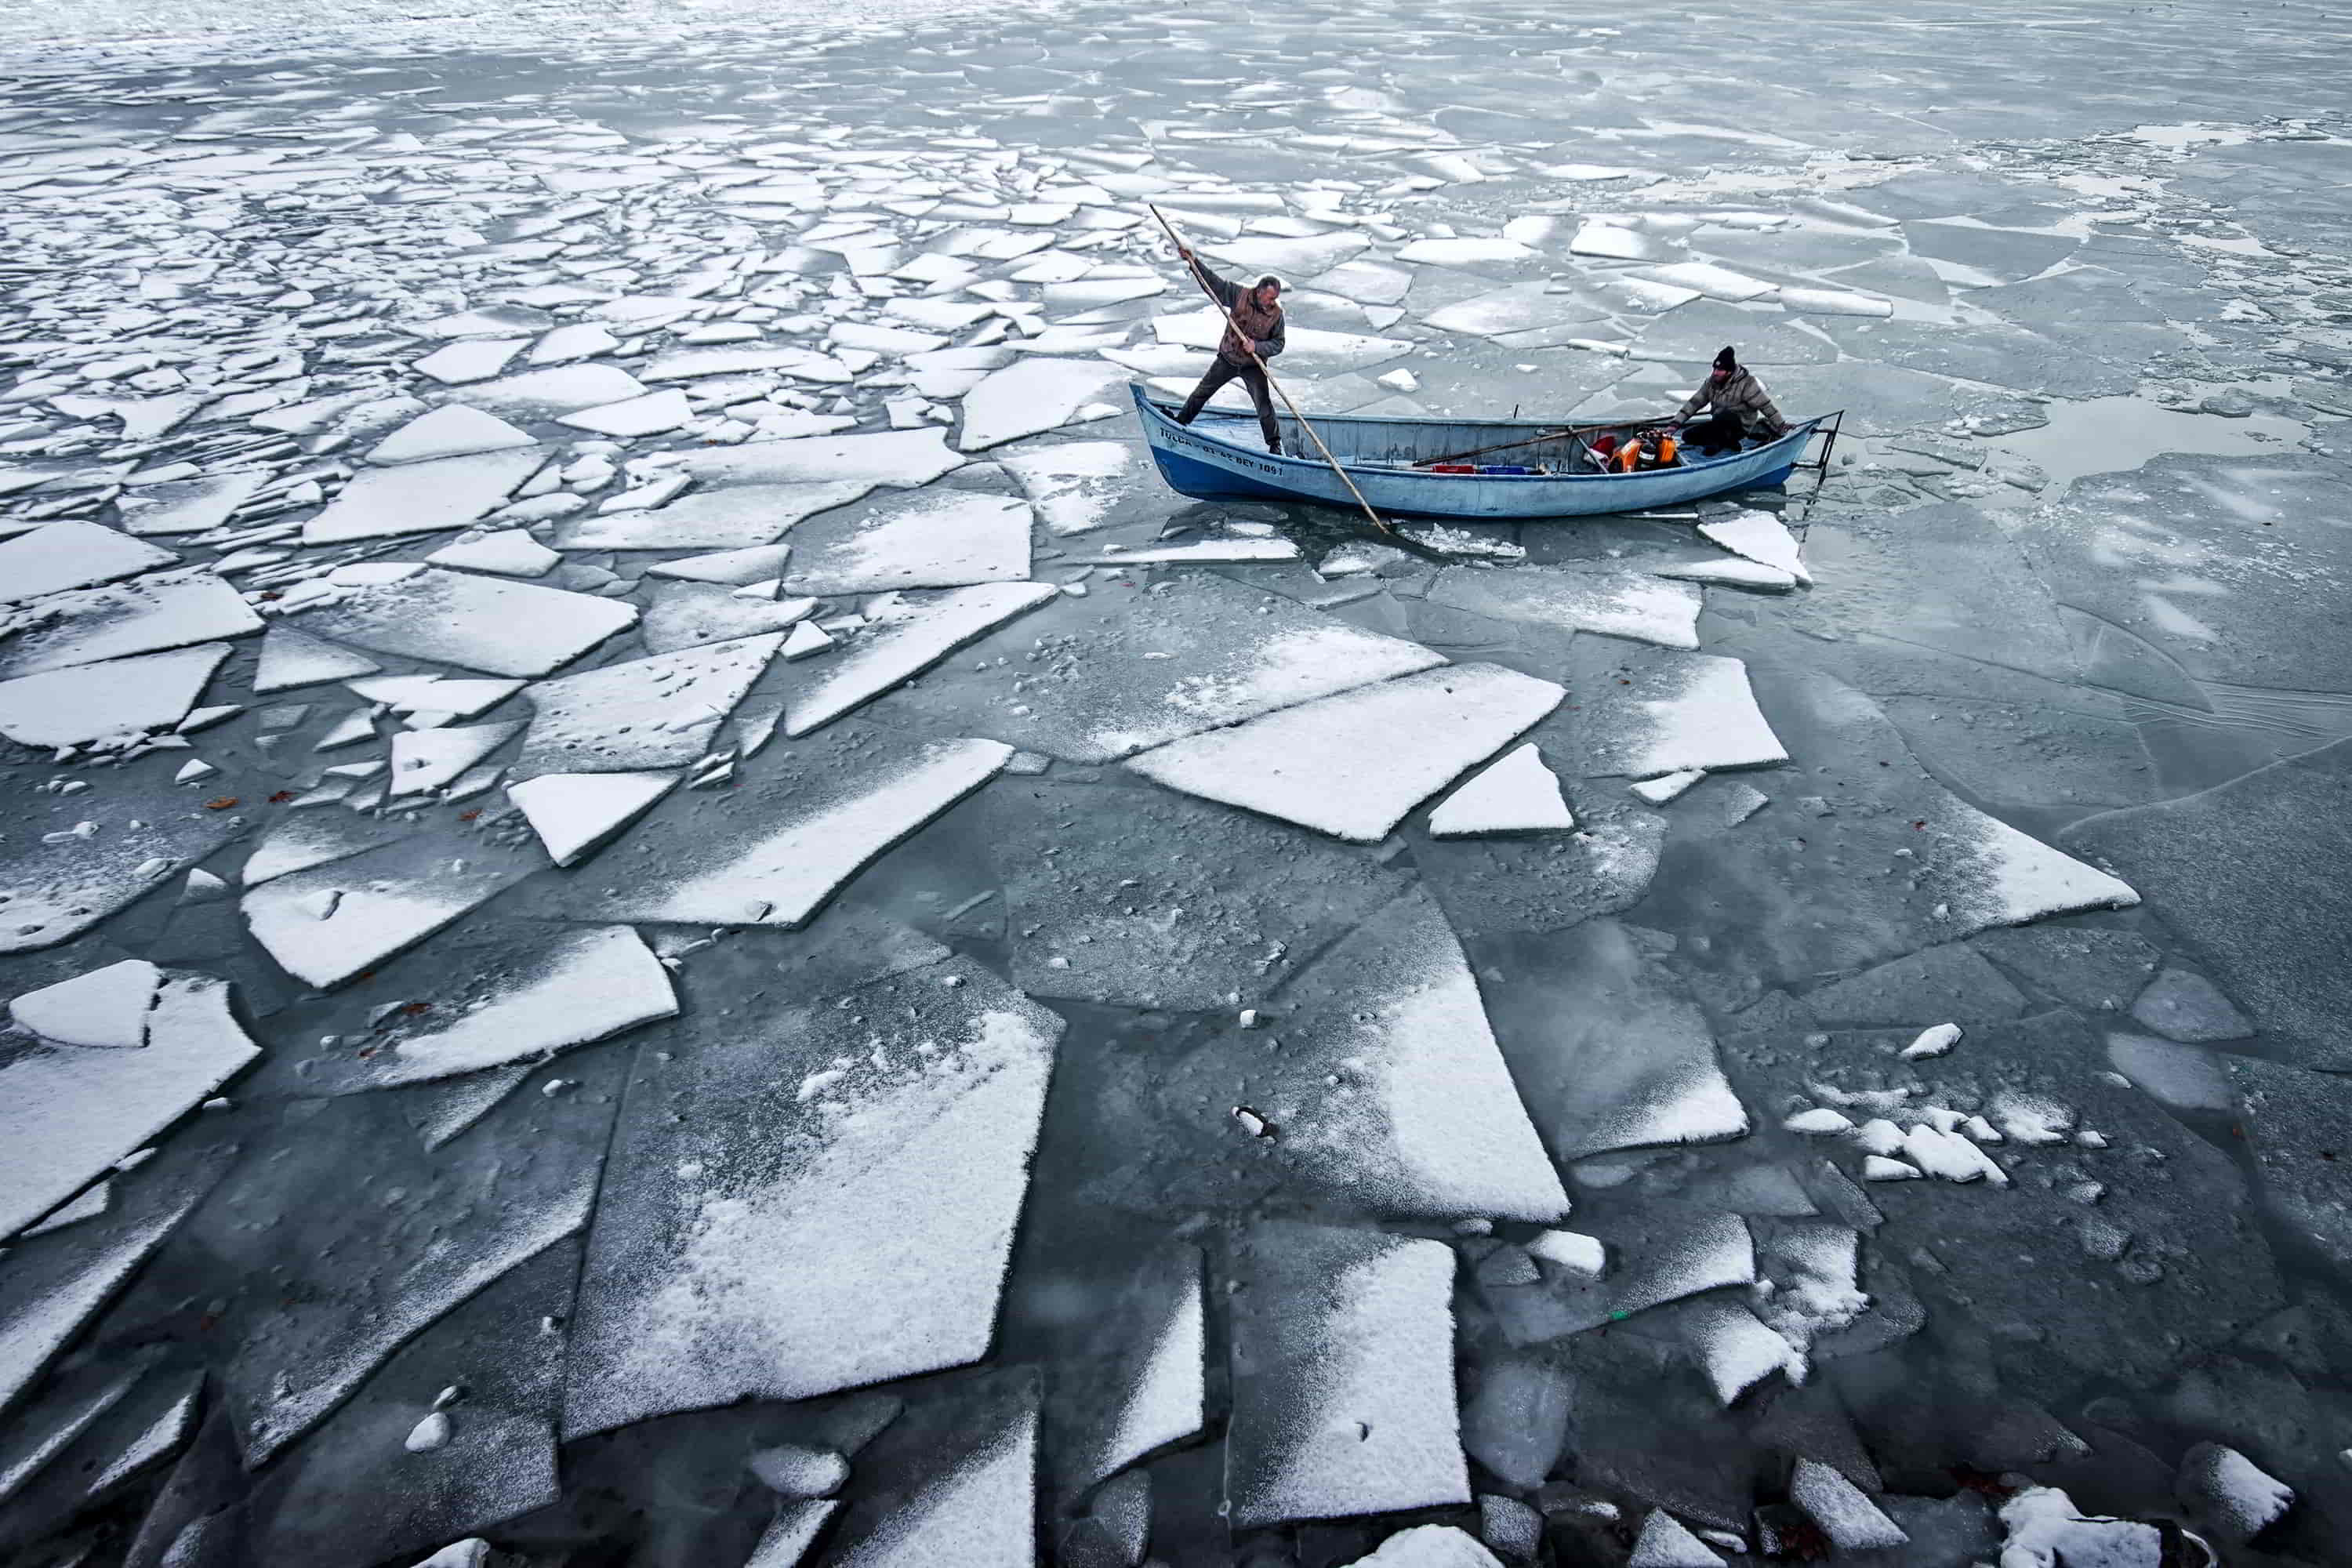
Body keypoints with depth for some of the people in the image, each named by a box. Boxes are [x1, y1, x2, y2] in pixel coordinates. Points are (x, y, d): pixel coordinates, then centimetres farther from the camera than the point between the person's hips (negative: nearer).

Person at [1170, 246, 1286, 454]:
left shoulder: (1276, 314, -16)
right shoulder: (1240, 295, -16)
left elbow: (1278, 343, -11)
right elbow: (1212, 281, -12)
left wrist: (1257, 346, -28)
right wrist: (1193, 262, -20)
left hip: (1253, 366, -2)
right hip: (1227, 359, 2)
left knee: (1264, 405, -8)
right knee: (1202, 392, 14)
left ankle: (1275, 444, 9)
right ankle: (1180, 423, 34)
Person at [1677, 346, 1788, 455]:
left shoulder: (1746, 383, -18)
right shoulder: (1711, 381, -1)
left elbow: (1765, 406, -13)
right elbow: (1695, 402, 1)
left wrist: (1781, 427, -8)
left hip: (1741, 426, -7)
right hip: (1720, 423, 7)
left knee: (1723, 416, -39)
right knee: (1688, 436, -7)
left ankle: (1717, 443, -12)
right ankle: (1727, 441, -6)